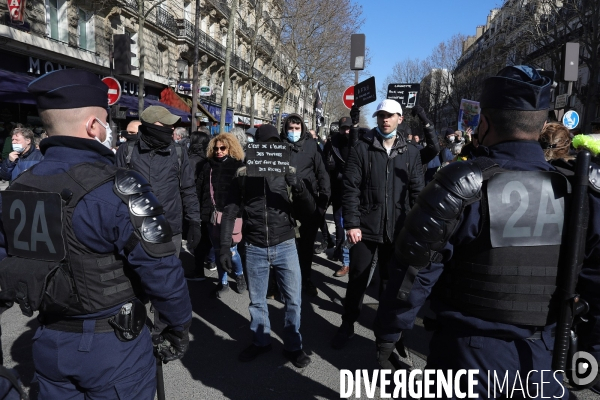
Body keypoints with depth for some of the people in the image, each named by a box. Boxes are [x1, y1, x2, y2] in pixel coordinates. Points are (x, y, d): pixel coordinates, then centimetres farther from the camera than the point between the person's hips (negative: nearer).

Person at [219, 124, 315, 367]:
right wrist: (225, 247, -2)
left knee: (293, 300, 7)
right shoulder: (243, 174, -1)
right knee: (256, 300, 14)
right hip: (255, 249, 0)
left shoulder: (287, 172, -1)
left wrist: (297, 186, -21)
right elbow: (230, 212, 3)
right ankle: (260, 341, 36)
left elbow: (310, 209, -3)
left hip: (285, 246, 0)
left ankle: (293, 346, 27)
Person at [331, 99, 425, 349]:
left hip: (397, 229, 2)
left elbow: (417, 192, 4)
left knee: (390, 281, 15)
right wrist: (351, 223, -12)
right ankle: (347, 325, 26)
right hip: (365, 226, -1)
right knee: (357, 279, 8)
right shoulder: (362, 148, 0)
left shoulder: (411, 153, 6)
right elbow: (350, 188, -5)